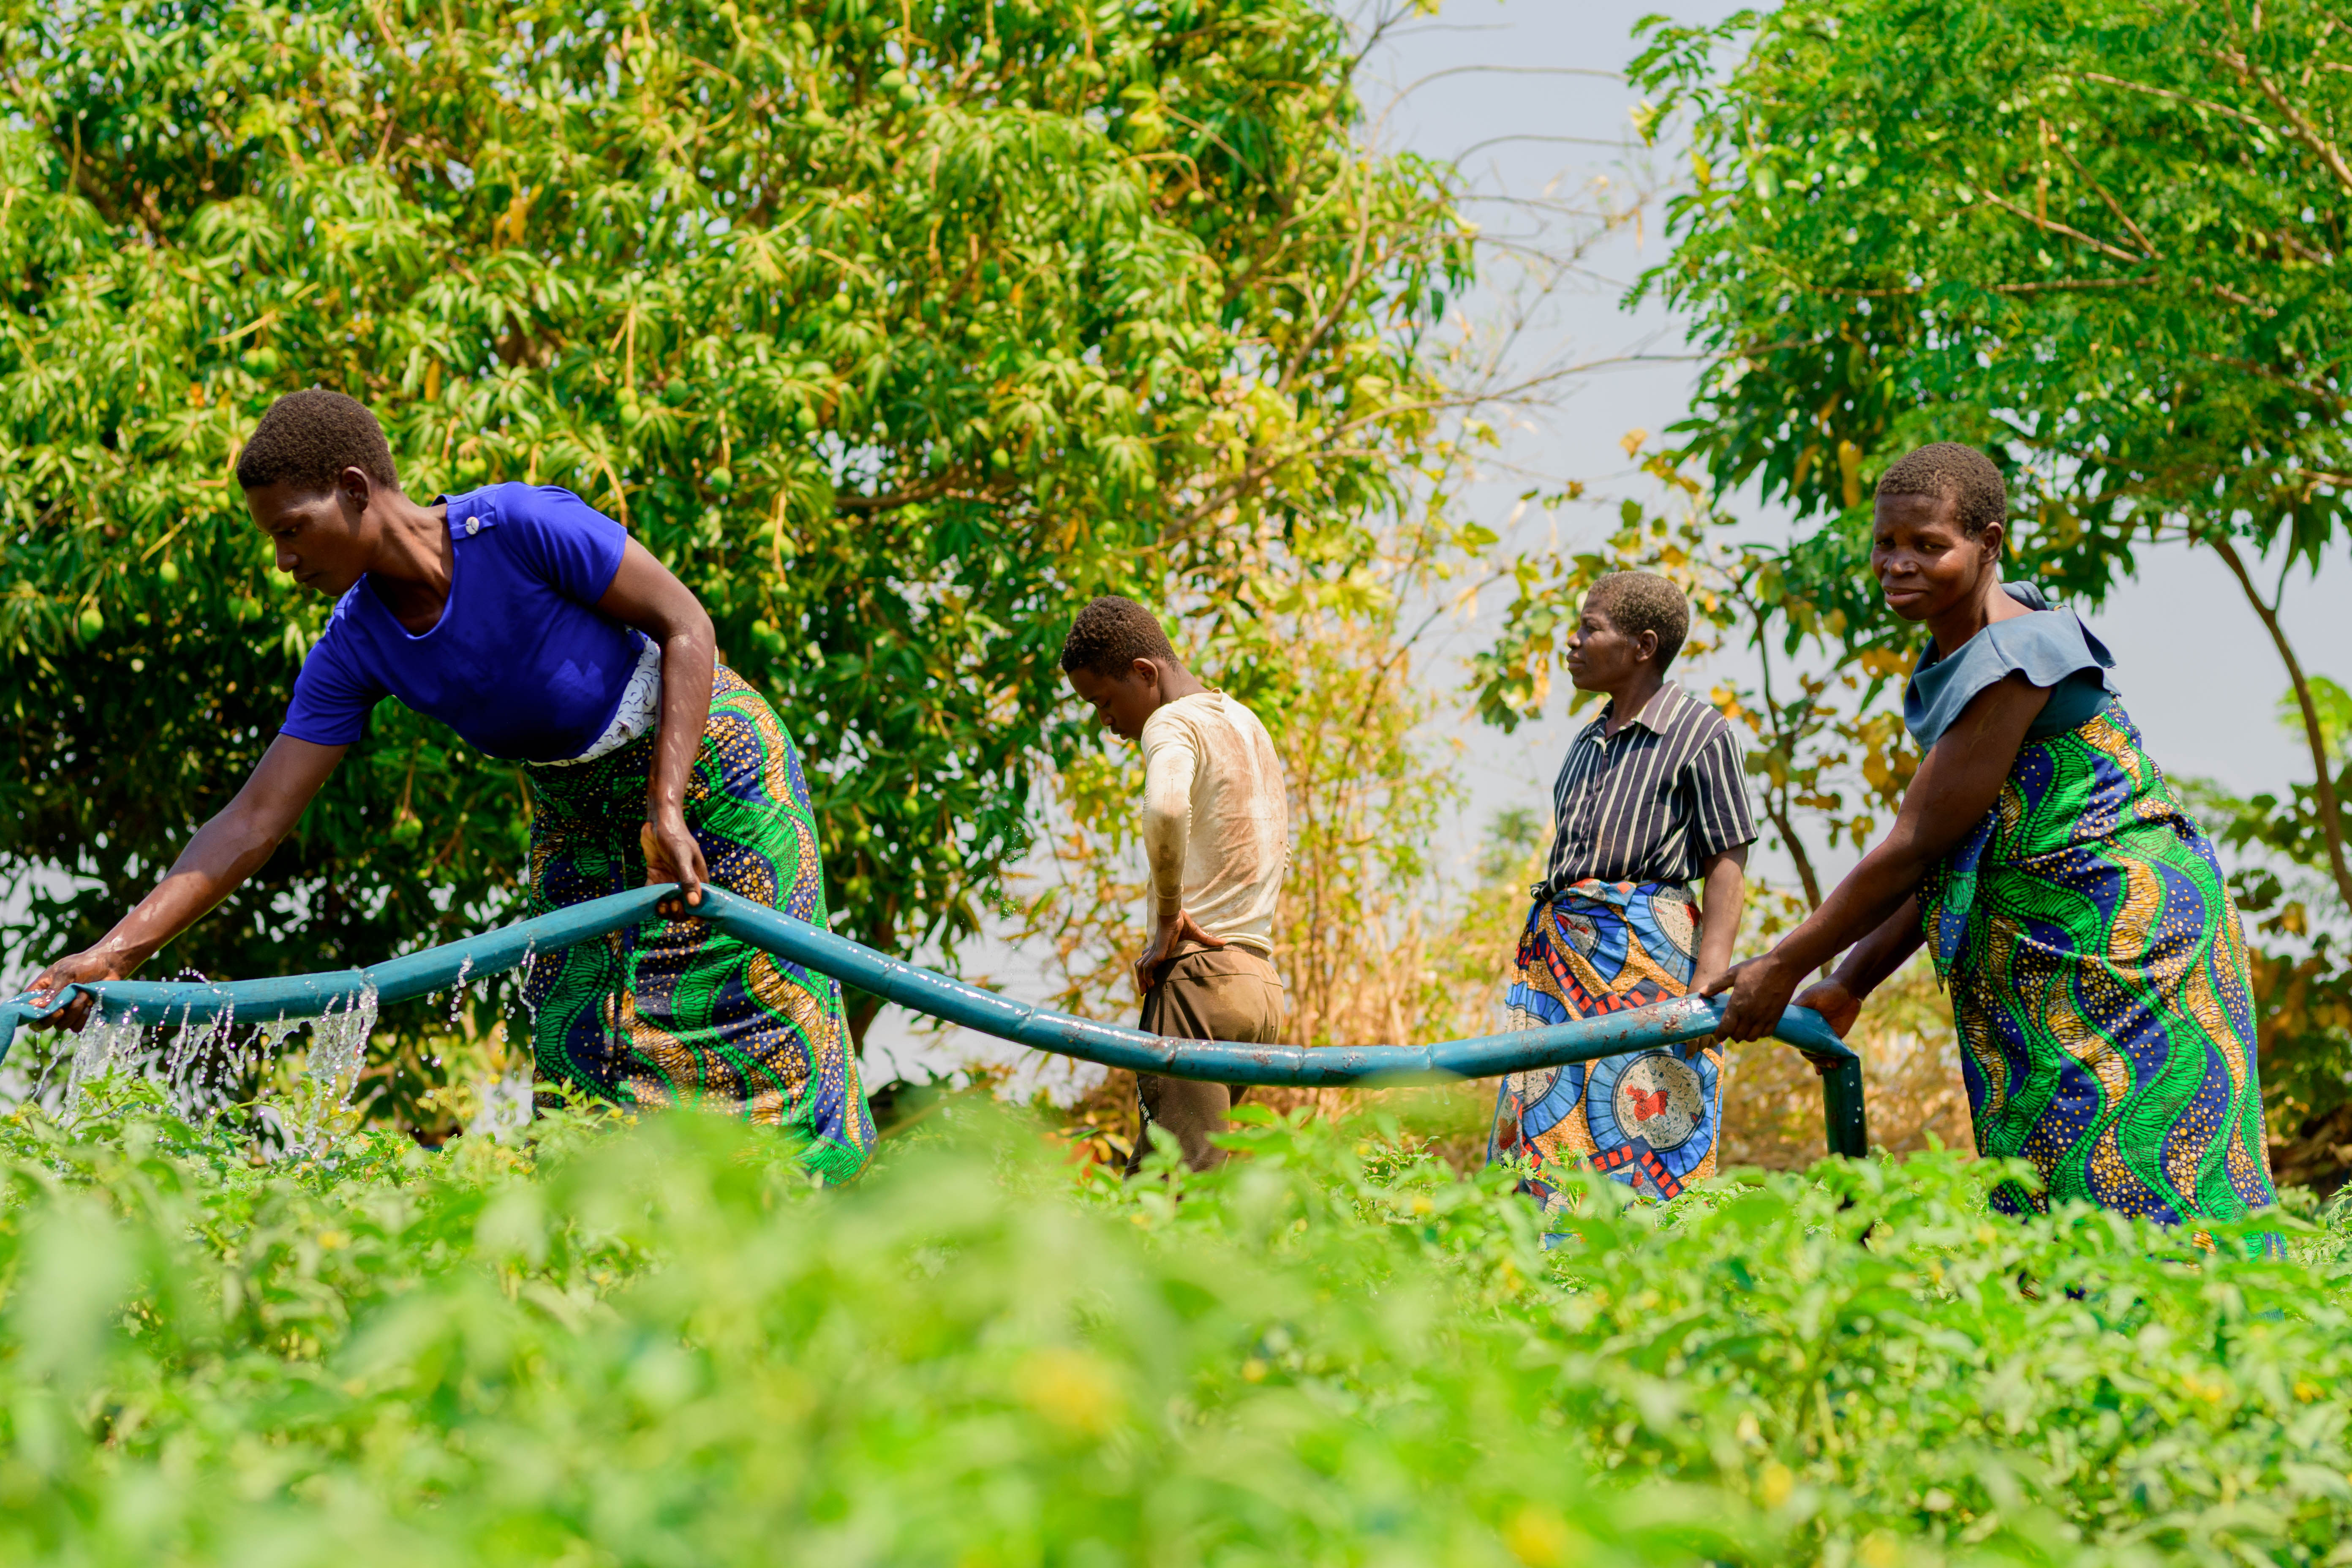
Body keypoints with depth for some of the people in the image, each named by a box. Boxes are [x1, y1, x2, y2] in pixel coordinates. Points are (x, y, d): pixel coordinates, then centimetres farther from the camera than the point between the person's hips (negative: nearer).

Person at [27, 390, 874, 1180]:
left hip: (703, 753, -5)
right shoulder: (357, 648, -14)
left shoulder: (525, 526, -30)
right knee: (581, 1041, 2)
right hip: (574, 807, 5)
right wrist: (114, 952, -24)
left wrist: (667, 805, -26)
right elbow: (254, 821, -15)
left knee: (750, 1016, -2)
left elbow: (685, 625, -21)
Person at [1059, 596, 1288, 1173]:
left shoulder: (1173, 722, -5)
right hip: (1263, 988, 9)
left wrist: (1168, 916, -16)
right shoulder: (1247, 724, 24)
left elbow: (1166, 808, -29)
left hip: (1199, 976, -9)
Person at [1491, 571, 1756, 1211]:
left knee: (1646, 1156, -10)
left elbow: (1726, 868, -7)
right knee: (1543, 1134, 1)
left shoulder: (1699, 733, -2)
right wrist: (1541, 961, 17)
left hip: (1646, 953, -7)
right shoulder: (1588, 743, 20)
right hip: (1560, 955, 7)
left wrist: (1709, 982, -17)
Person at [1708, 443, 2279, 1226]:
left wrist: (1785, 969, -11)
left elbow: (1915, 846, -18)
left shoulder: (2012, 662, -18)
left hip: (2118, 939, -10)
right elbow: (1948, 856, 15)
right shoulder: (1958, 655, 12)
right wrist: (1849, 984, 12)